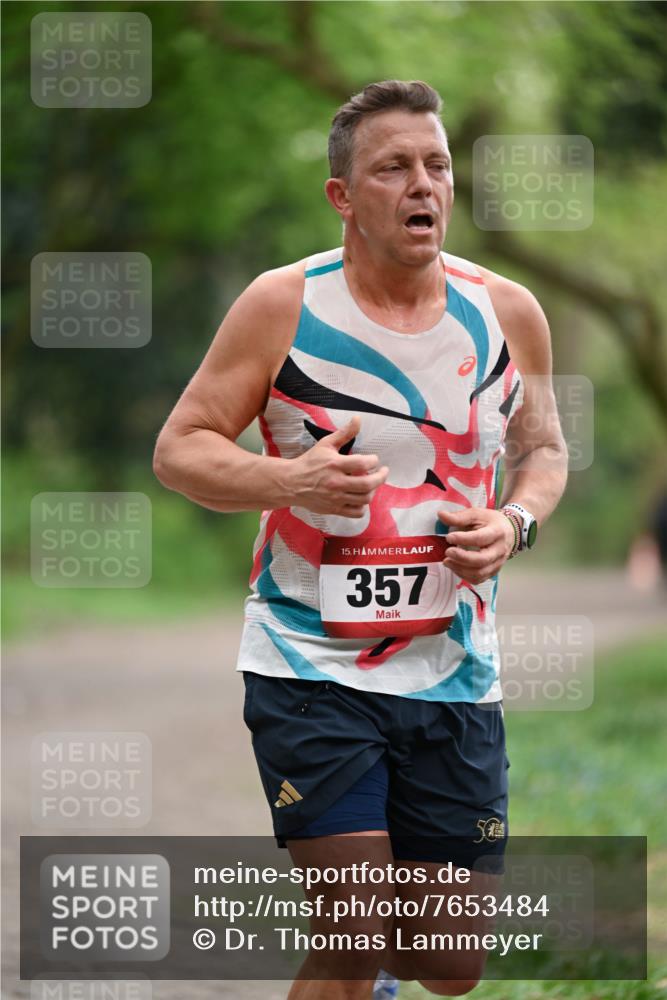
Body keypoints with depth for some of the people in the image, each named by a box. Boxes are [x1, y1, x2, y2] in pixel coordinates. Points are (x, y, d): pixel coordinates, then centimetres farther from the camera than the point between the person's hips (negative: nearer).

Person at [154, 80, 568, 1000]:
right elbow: (178, 450, -4)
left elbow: (543, 450, 17)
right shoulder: (285, 306, -7)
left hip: (454, 676, 3)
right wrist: (290, 481, -22)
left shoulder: (507, 314, 2)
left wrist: (515, 522, -6)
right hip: (312, 671, -3)